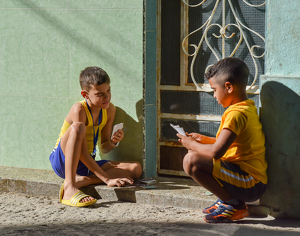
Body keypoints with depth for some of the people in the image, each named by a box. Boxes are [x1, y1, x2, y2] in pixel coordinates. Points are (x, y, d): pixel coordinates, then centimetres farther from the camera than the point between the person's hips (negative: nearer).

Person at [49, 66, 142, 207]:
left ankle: (79, 180, -24)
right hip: (62, 161, -7)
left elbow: (104, 148, 8)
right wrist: (107, 179, -28)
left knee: (135, 169, -11)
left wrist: (114, 142, -15)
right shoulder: (79, 110, -20)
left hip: (87, 164, 7)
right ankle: (69, 188, -40)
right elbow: (82, 153, -25)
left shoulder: (109, 110, 1)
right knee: (78, 127, -35)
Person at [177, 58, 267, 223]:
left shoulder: (236, 114, -20)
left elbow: (216, 152, -27)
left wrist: (191, 144, -9)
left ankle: (234, 205, -11)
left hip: (250, 185, -11)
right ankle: (227, 199, 14)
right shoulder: (248, 107, 13)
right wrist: (204, 139, 20)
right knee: (197, 153, 22)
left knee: (192, 161, -25)